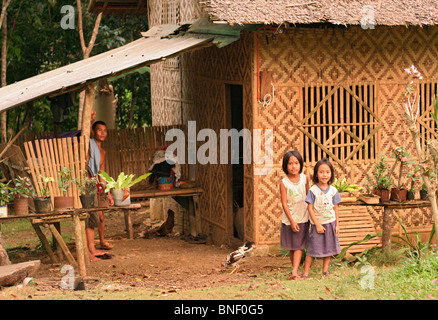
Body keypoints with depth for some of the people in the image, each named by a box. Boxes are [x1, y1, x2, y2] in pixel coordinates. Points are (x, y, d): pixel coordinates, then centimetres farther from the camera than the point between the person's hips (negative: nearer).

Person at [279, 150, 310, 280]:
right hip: (289, 220, -1)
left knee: (299, 246, -5)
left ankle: (294, 271, -11)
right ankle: (295, 269, 22)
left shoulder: (305, 178, -3)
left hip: (303, 218, 1)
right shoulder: (284, 183, -11)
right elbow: (284, 203, -11)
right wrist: (292, 221, -14)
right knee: (291, 247, 9)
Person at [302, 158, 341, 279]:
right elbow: (310, 208, -11)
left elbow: (335, 208, 6)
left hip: (330, 222, 4)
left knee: (329, 247, 11)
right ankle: (305, 272, 2)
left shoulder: (333, 190, 0)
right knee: (313, 248, -4)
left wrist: (337, 224, 4)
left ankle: (325, 269, 24)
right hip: (317, 223, -4)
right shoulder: (313, 190, -11)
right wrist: (317, 224, -13)